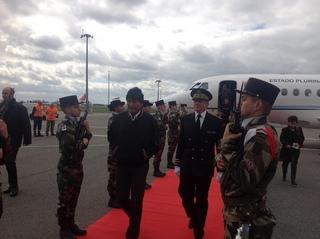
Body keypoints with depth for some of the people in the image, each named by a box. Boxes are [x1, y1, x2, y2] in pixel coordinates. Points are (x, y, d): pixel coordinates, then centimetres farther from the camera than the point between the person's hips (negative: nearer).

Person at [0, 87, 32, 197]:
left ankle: (14, 186, 7)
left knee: (9, 161, -7)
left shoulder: (19, 108, -10)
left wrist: (27, 140, -16)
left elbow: (26, 124, -13)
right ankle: (12, 185, 25)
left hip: (13, 140, -6)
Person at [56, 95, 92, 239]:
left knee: (73, 198, 18)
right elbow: (69, 147, -27)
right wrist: (83, 142, -13)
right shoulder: (64, 126, -17)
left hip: (77, 166, 8)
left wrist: (87, 131, -6)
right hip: (67, 168, -8)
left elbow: (84, 140, 10)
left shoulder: (77, 123, 5)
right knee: (65, 200, 6)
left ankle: (71, 224, 33)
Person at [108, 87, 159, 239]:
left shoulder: (149, 120, -10)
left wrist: (144, 155, -7)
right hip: (122, 165, 3)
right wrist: (116, 152, 7)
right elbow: (111, 136, 15)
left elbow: (155, 144, -3)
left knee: (136, 200, 4)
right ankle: (134, 217, 39)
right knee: (122, 197, 8)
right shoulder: (119, 118, -1)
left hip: (140, 166, -3)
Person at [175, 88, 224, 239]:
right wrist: (178, 164, 4)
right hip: (187, 166, 2)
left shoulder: (216, 122, -6)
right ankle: (192, 217, 40)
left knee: (201, 199, 10)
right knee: (185, 195, 8)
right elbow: (181, 144, 4)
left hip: (205, 167, -2)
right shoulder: (186, 120, 0)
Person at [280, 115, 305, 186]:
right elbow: (282, 138, -8)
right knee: (285, 163, 14)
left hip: (295, 150, 0)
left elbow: (302, 138, 7)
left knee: (294, 164, -6)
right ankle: (284, 176, 36)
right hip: (286, 149, 0)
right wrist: (286, 144, -23)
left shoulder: (299, 129, 4)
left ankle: (293, 180, -2)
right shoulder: (285, 130, -4)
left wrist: (299, 144, -11)